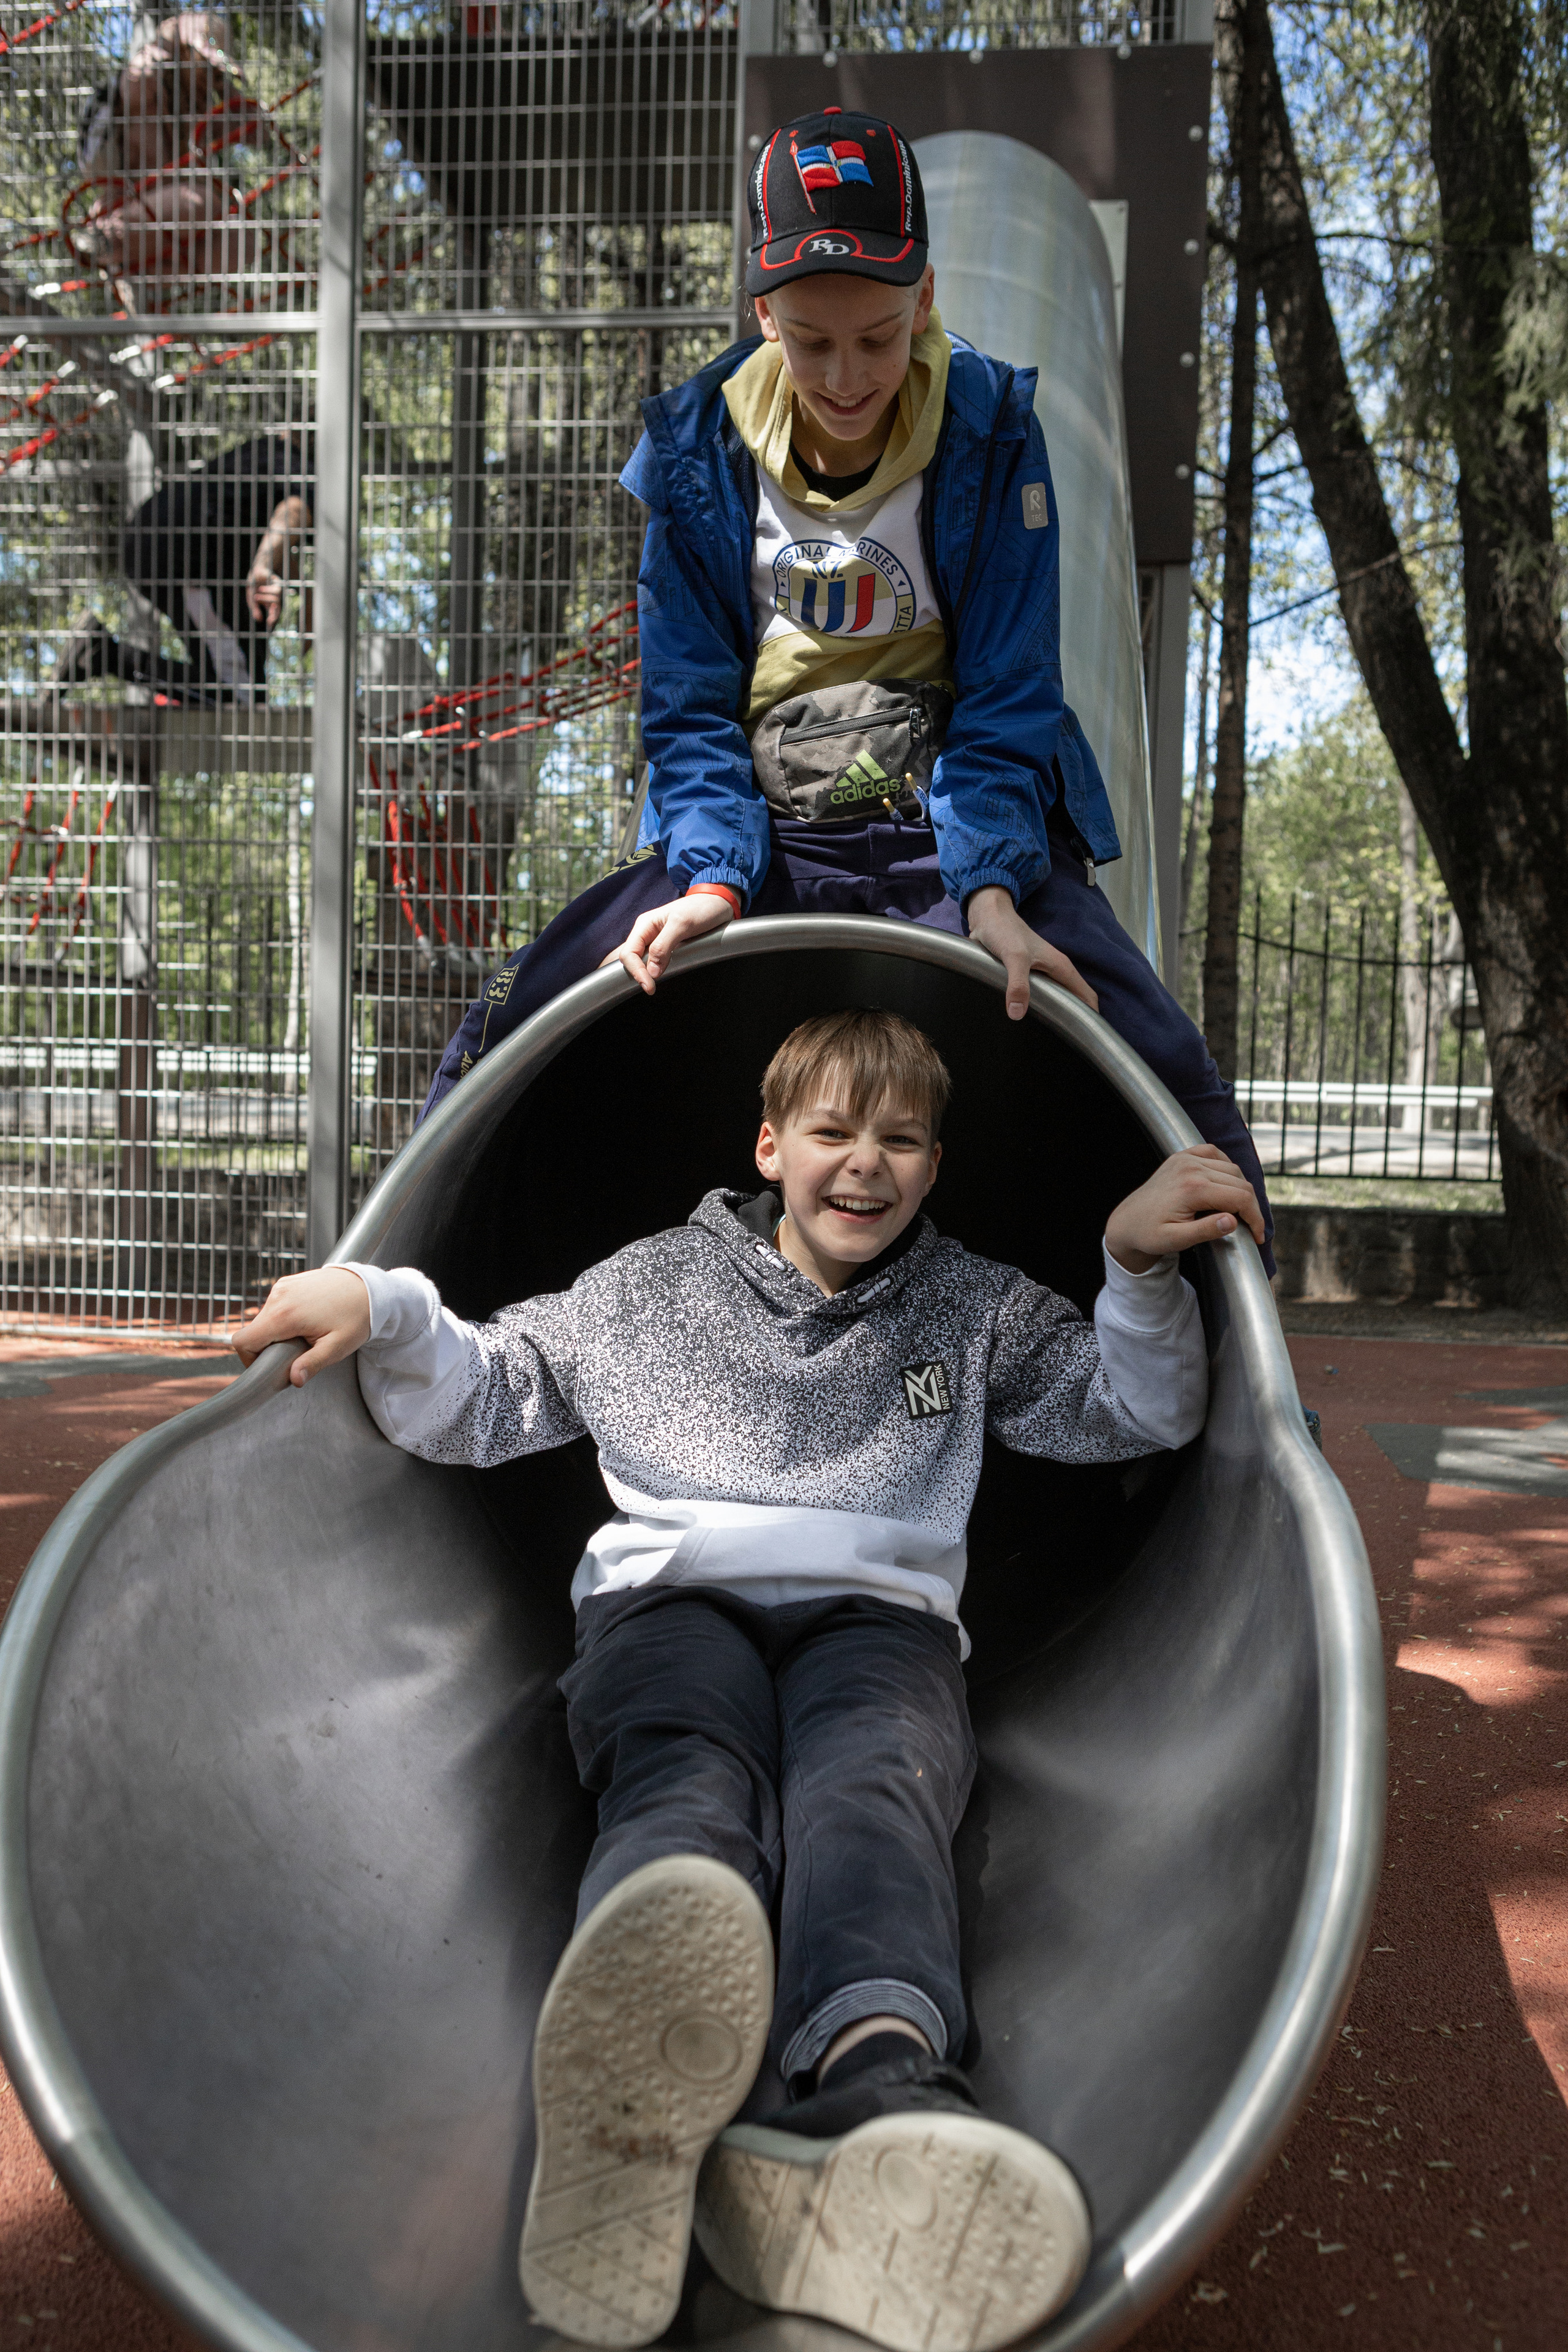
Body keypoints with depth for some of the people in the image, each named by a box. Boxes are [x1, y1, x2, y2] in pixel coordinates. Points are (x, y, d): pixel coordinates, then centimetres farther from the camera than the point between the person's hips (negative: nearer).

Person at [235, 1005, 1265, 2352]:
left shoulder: (973, 1307, 26)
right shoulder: (659, 1285, 23)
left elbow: (1137, 1414, 22)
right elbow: (485, 1396, 23)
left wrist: (1141, 1267, 4)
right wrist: (383, 1311, 2)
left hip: (879, 1614, 1)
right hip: (675, 1600, 0)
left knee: (867, 1786, -38)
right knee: (691, 1784, -38)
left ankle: (876, 2081, -72)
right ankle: (645, 2078, -74)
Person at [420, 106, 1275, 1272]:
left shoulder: (992, 431, -6)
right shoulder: (697, 447, -3)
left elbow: (1007, 696, -8)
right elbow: (689, 704, -2)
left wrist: (990, 890, -24)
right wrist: (712, 878, -21)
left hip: (961, 830, -1)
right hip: (753, 834, 1)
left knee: (1170, 1080, -25)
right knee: (504, 1039, -18)